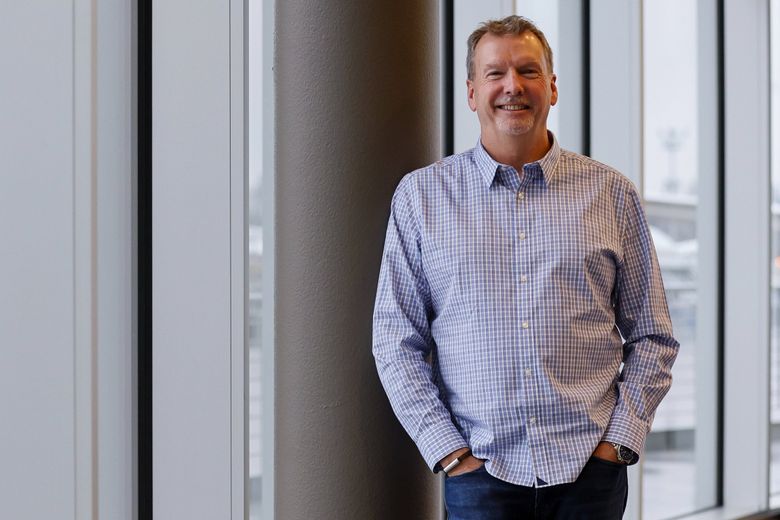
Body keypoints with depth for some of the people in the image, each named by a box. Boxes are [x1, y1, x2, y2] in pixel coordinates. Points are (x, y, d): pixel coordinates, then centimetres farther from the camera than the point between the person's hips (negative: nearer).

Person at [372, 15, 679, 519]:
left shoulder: (612, 192, 6)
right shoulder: (422, 194, 5)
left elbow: (651, 337, 8)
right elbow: (396, 340, 3)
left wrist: (619, 441, -3)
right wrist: (448, 450, -5)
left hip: (590, 468, 1)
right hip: (479, 471, 0)